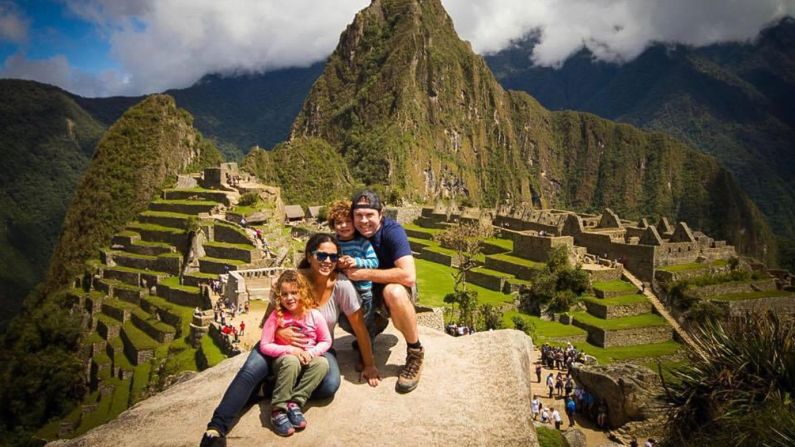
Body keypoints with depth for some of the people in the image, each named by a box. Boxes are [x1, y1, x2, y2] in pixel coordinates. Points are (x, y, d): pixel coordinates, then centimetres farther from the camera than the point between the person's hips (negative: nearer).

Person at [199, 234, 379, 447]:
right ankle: (216, 428, -28)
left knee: (330, 385, -30)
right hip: (283, 342, 0)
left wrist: (369, 365, -3)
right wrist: (278, 331, -29)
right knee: (250, 370, -28)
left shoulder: (341, 285, -16)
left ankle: (265, 389, -17)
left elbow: (359, 326, -8)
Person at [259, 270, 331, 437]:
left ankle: (295, 403, -25)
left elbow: (326, 341, 2)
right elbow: (264, 346, -11)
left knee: (322, 363, -29)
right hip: (284, 360, -2)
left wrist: (311, 352, -18)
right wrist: (290, 350, -22)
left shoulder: (314, 315, -8)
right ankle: (278, 409, -27)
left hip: (308, 359, 3)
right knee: (291, 362, -37)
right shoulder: (276, 316, -12)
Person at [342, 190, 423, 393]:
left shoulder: (392, 231, -24)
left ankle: (415, 352, -17)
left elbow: (408, 276, -36)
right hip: (365, 293, 6)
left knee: (393, 292, -39)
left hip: (397, 289, -6)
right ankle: (373, 327, 16)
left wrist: (365, 273, -30)